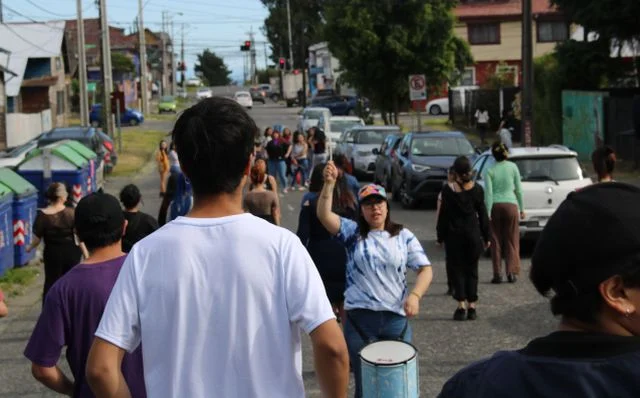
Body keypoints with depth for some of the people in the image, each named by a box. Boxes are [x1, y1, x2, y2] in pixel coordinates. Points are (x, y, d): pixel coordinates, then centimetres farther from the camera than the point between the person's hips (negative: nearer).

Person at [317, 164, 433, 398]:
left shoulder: (404, 236, 5)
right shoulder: (353, 232, 3)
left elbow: (425, 269, 2)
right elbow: (324, 215, -11)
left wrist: (415, 295, -16)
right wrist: (329, 183, -25)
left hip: (396, 318, 1)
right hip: (359, 318, -1)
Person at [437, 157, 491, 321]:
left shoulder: (448, 190, -7)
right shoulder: (477, 189, -1)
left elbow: (443, 214, -4)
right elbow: (483, 214, 4)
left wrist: (440, 237, 4)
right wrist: (486, 237, 12)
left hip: (454, 235, -2)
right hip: (473, 234, 2)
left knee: (457, 270, 5)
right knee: (472, 270, 9)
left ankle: (461, 306, -4)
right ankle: (472, 307, 7)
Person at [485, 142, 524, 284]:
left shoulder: (490, 171, -3)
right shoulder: (513, 167, 0)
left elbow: (488, 193, -7)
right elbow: (519, 189, 3)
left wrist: (488, 213, -6)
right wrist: (521, 208, 11)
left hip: (495, 207, 0)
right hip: (511, 204, 0)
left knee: (496, 241, 7)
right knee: (512, 241, 6)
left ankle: (497, 274, 5)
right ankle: (511, 272, 1)